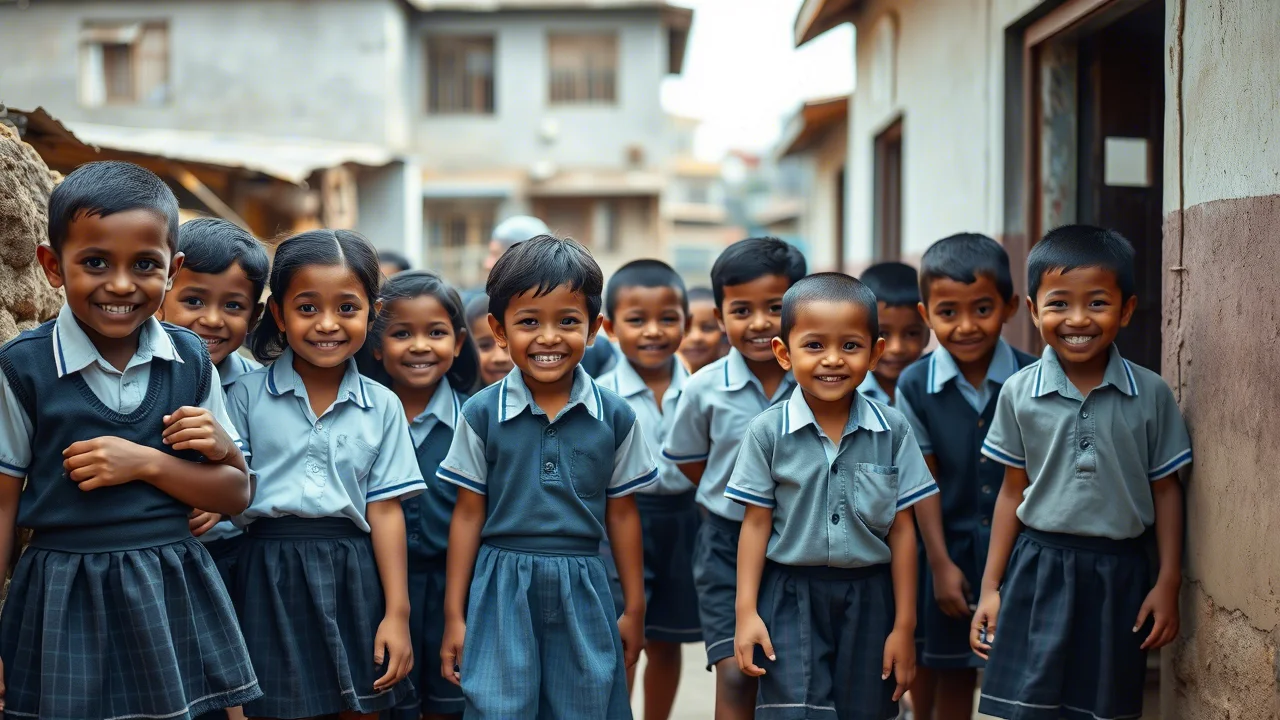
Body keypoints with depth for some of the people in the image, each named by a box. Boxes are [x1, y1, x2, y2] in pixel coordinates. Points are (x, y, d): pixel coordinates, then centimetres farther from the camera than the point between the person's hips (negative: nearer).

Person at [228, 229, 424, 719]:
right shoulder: (247, 394, 2)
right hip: (271, 576, -1)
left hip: (353, 575, 2)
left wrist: (397, 612, 1)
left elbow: (384, 510, 4)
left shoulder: (382, 406, 5)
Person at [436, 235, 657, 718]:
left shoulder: (615, 417, -1)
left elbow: (621, 515, 7)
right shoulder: (481, 415, -3)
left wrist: (635, 610, 11)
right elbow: (469, 515, 2)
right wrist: (454, 615, 3)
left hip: (582, 592, 1)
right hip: (501, 592, -1)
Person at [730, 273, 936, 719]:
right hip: (791, 598, -2)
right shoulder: (767, 432, -6)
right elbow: (757, 523, -1)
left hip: (868, 598, 2)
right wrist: (746, 612, -5)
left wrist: (904, 625, 1)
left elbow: (901, 530, 0)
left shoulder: (892, 431, -3)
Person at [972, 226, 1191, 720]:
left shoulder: (1151, 395, -4)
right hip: (1038, 569, 0)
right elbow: (1013, 491, 4)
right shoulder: (1020, 393, -2)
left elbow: (1165, 490, 3)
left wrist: (1168, 584, 1)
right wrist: (991, 586, 4)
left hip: (1118, 573, 0)